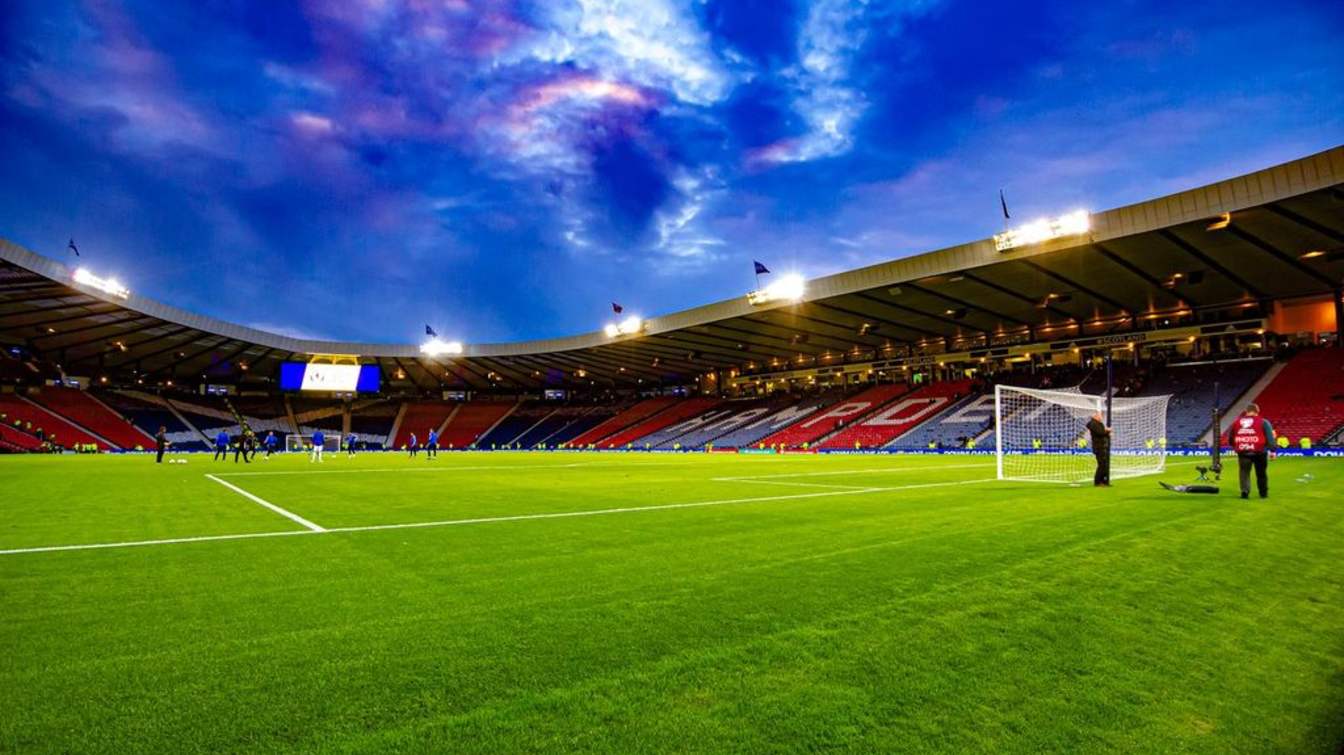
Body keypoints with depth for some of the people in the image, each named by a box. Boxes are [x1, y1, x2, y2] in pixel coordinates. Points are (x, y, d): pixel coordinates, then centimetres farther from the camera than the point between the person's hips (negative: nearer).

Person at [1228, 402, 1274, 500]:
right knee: (1261, 473, 14)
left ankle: (1245, 491, -12)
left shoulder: (1236, 422, 10)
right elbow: (1270, 437, -5)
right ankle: (1263, 493, 24)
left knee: (1244, 472, 4)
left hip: (1242, 452, 1)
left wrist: (1234, 447, 32)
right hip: (1259, 452, -1)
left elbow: (1230, 438, 18)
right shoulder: (1263, 422, 2)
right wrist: (1272, 450, -5)